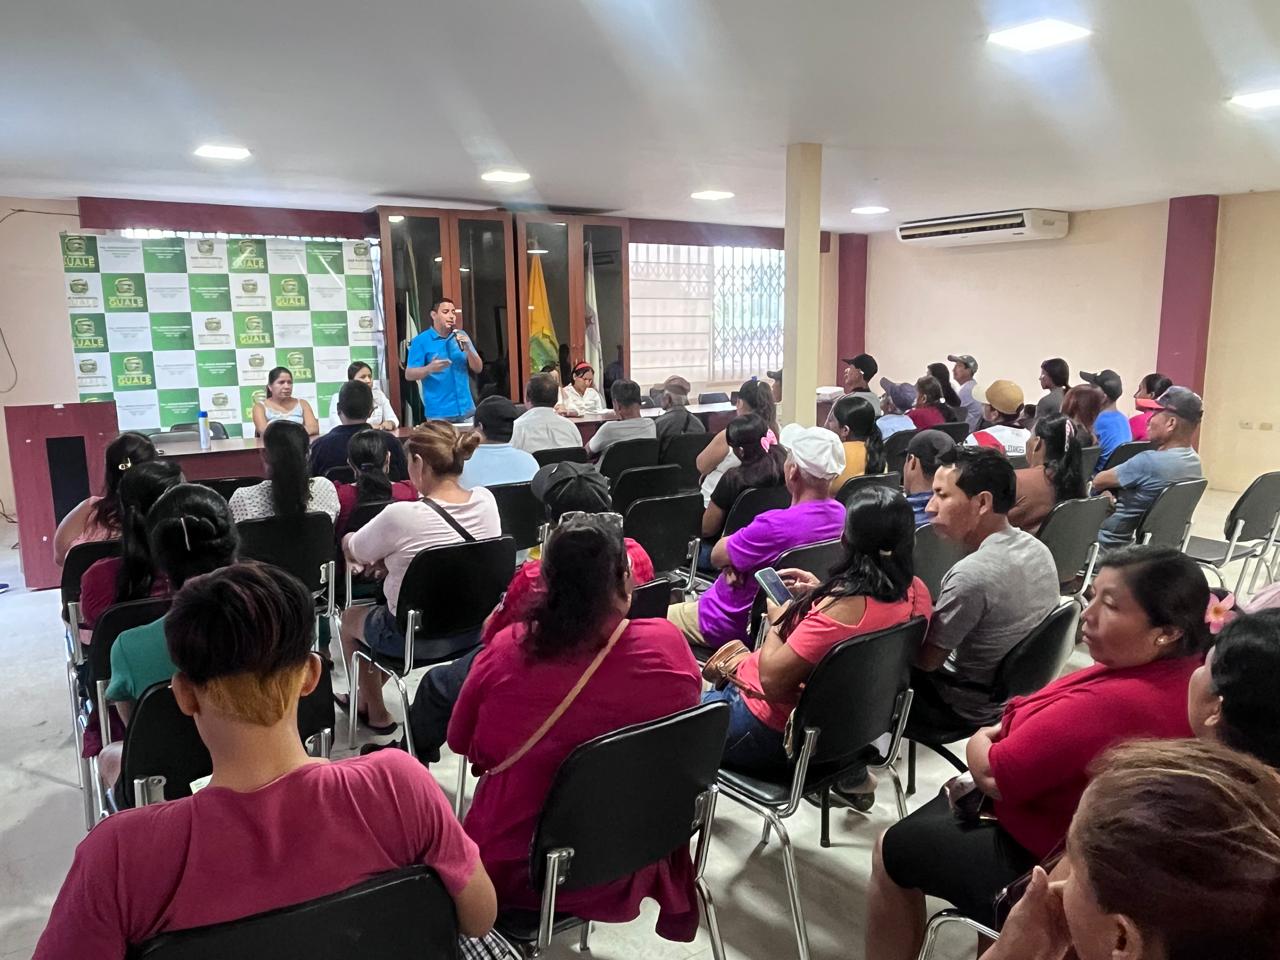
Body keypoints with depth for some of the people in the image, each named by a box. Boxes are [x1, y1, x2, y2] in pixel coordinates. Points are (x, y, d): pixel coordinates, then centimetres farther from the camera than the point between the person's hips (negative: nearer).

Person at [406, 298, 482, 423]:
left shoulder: (461, 336, 9)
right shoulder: (421, 341, -4)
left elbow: (478, 369, 7)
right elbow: (409, 374, -7)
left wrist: (468, 349, -10)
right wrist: (429, 368, -26)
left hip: (466, 409, 4)